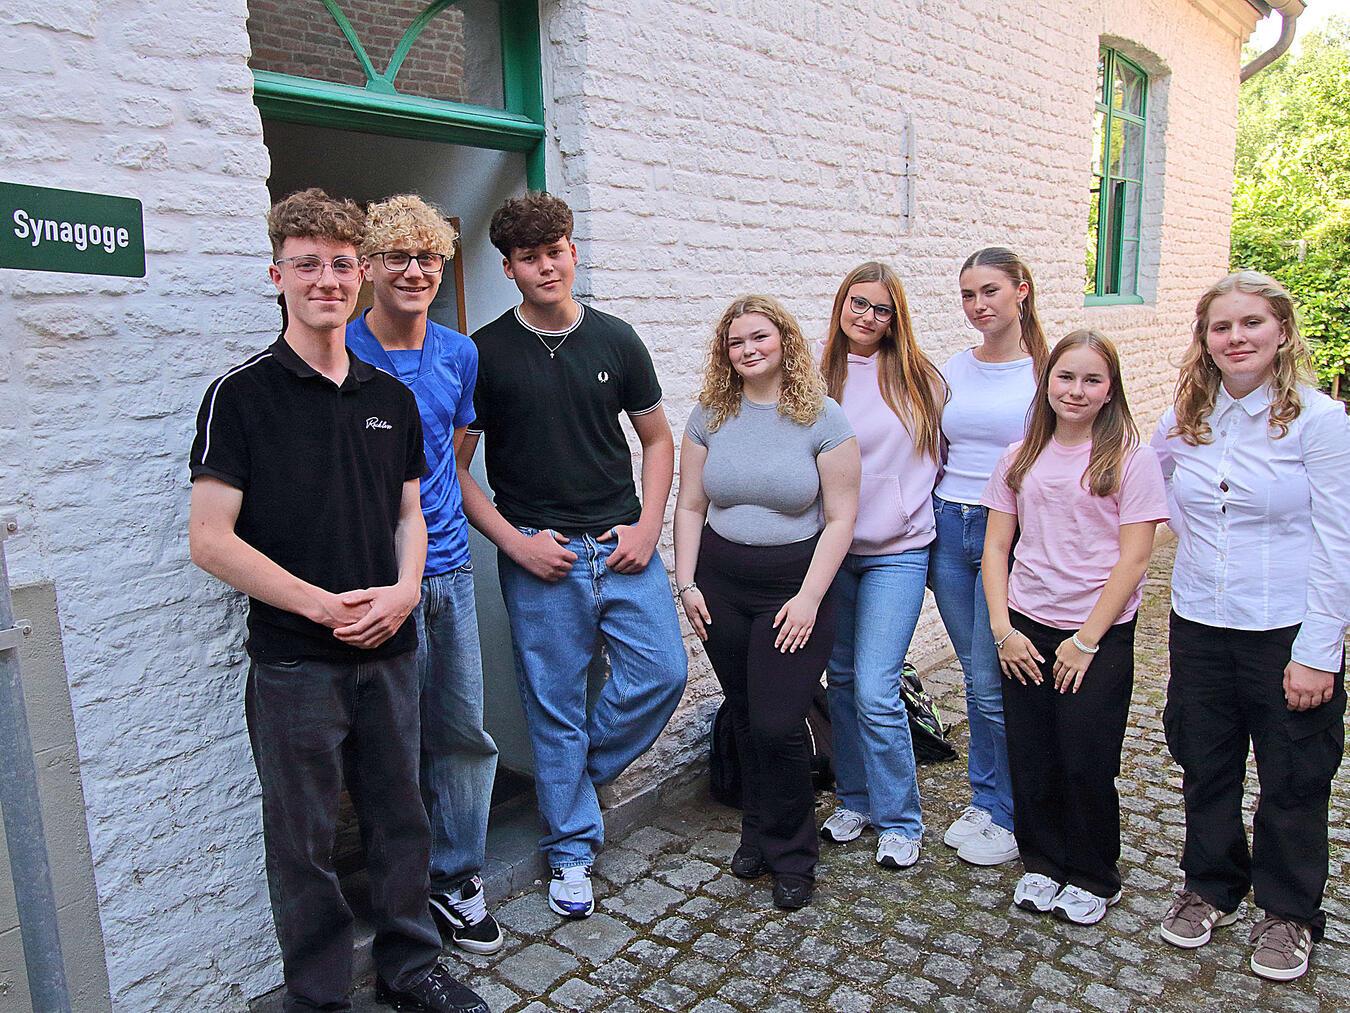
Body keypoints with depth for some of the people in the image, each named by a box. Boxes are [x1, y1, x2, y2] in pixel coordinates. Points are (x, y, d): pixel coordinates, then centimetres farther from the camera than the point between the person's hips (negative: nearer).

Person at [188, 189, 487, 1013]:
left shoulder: (392, 397, 8)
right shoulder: (242, 394, -7)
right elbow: (210, 539, -11)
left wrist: (403, 591, -5)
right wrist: (325, 605, -15)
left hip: (391, 649, 5)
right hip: (293, 660, -4)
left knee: (402, 816, 16)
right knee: (305, 841, 9)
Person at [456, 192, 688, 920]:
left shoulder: (615, 340, 5)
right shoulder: (485, 353, -2)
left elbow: (656, 439, 12)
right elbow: (454, 466, -1)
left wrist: (648, 526, -1)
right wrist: (514, 542, -10)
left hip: (621, 545, 3)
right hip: (538, 557, -3)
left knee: (663, 673, -1)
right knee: (555, 708, 4)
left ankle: (574, 777, 25)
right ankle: (571, 848, 24)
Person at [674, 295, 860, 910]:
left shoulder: (822, 419, -6)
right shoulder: (710, 416, 3)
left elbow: (841, 517, -7)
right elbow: (690, 506, 7)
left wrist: (809, 597, -12)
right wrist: (686, 584, 0)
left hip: (795, 586, -3)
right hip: (721, 583, 3)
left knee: (777, 724, -6)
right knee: (744, 717, 12)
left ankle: (791, 856, 17)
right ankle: (758, 835, 33)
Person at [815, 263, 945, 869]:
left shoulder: (918, 377, 0)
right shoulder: (817, 377, 1)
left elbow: (941, 448, 11)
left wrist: (911, 505, 5)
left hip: (897, 551, -2)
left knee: (875, 690, -8)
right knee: (842, 680, 13)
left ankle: (899, 820, 12)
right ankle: (854, 799, 32)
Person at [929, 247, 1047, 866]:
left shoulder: (1047, 372, -4)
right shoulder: (952, 370, 10)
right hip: (949, 529, 5)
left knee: (992, 682, -2)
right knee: (975, 676, 14)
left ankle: (1009, 816, 17)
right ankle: (983, 800, 29)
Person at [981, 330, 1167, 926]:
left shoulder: (1130, 458, -6)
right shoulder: (1020, 458, 6)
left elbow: (1132, 558, -9)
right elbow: (996, 546, 5)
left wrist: (1087, 641, -12)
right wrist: (1002, 628, -4)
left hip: (1100, 635, -3)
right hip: (1026, 630, 3)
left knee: (1086, 763, 4)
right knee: (1030, 758, 9)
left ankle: (1093, 877, 26)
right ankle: (1042, 862, 30)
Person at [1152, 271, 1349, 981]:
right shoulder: (1182, 421, 2)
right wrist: (1205, 545, 9)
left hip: (1286, 630, -3)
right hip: (1199, 625, 4)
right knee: (1205, 768, 15)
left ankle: (1289, 913, 31)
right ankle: (1210, 887, 36)